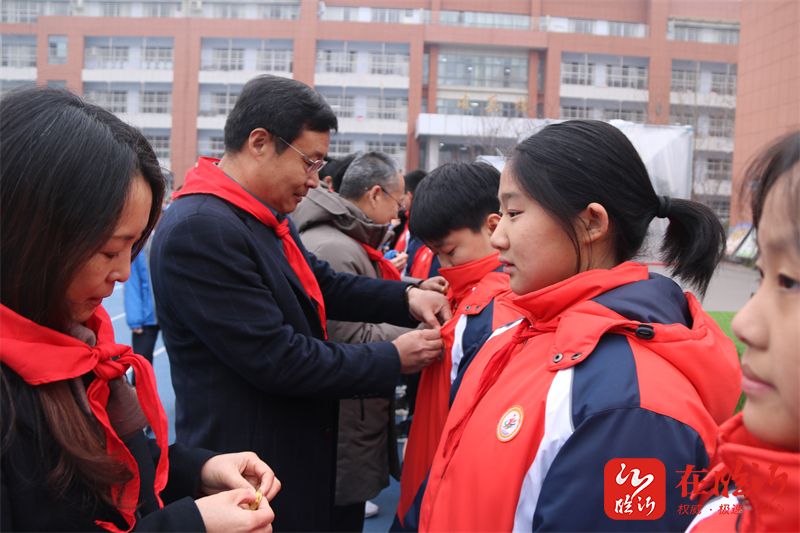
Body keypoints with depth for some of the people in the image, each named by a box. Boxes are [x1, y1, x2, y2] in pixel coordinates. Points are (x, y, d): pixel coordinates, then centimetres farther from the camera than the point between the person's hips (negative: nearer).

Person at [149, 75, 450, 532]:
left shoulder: (266, 217, 7)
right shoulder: (199, 229, -26)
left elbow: (321, 284, 14)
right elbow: (275, 358, -27)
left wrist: (405, 297, -3)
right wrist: (392, 360, -18)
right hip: (247, 474, -9)